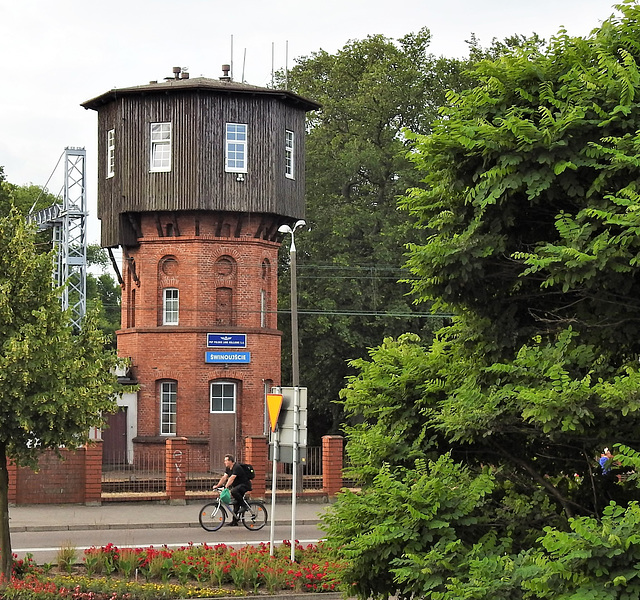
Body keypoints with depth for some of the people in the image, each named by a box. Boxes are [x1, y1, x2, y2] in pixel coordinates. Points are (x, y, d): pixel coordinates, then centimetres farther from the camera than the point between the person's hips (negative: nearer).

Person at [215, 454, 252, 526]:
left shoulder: (237, 467, -21)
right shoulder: (228, 468, 8)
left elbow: (232, 478, -32)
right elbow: (224, 477, 4)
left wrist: (226, 486, -41)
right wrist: (217, 486, -6)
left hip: (245, 485, -10)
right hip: (237, 485, 10)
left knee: (234, 491, -35)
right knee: (236, 503, 6)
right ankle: (234, 521, 11)